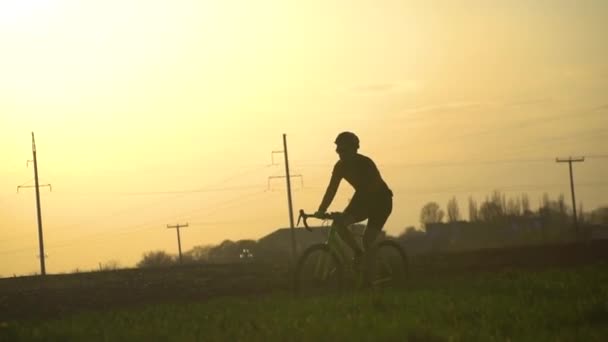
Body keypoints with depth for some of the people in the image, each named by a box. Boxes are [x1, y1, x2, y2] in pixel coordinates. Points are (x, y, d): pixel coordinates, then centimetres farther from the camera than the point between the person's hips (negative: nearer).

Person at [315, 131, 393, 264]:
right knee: (338, 223, -17)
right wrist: (321, 211, -18)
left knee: (368, 238, -19)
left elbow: (374, 188, -33)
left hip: (381, 200, -6)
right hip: (363, 198, 6)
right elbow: (332, 189, -6)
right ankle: (358, 253, -3)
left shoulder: (365, 164, -27)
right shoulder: (341, 166, -9)